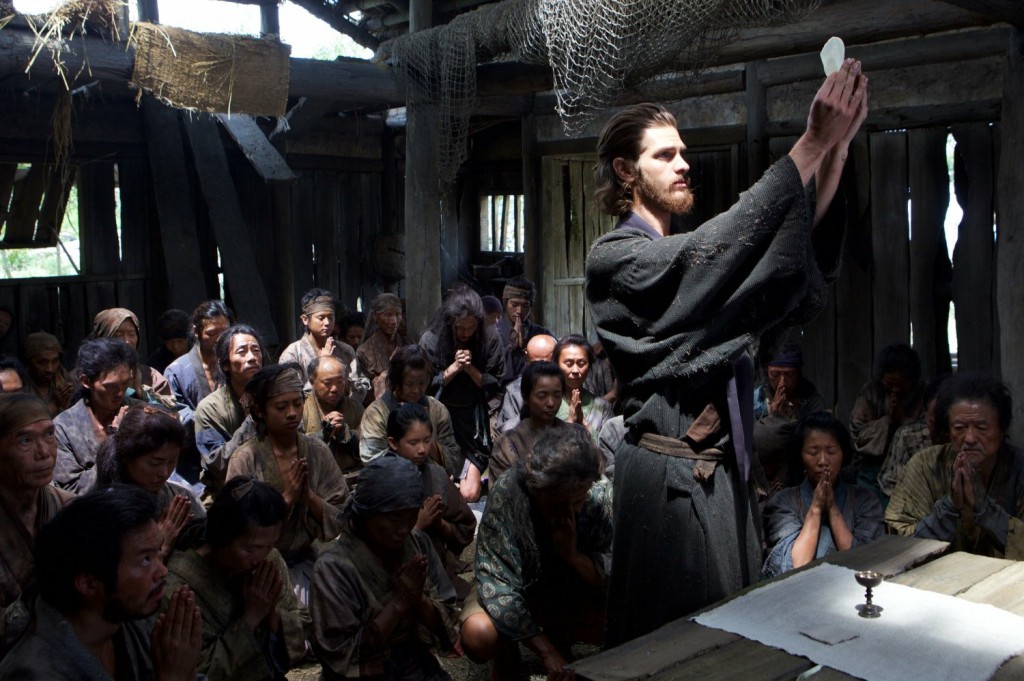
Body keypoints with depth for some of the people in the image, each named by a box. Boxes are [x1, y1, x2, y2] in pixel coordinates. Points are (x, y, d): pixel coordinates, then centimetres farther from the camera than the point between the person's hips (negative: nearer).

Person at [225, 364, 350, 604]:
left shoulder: (318, 452, 0)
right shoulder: (245, 458, -9)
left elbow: (340, 519, -1)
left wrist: (309, 495, -17)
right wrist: (287, 498, -19)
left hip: (304, 560, 3)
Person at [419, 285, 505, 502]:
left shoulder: (489, 339, -4)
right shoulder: (430, 340, -7)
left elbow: (494, 387, -3)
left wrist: (471, 369, -17)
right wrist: (453, 368, -16)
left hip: (474, 422, 0)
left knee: (469, 493, -7)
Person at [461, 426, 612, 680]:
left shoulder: (599, 494, -21)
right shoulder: (507, 493, -30)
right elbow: (497, 582, -28)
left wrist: (572, 554, -35)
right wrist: (547, 652, -32)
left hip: (572, 591, 3)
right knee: (478, 634, -35)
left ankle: (561, 638, 8)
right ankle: (507, 655, 4)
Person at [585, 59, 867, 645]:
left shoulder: (689, 249, 15)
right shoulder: (614, 258, -8)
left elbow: (805, 247, 1)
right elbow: (719, 248, -24)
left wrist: (838, 145, -13)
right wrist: (812, 142, -24)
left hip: (728, 465, 8)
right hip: (668, 472, -8)